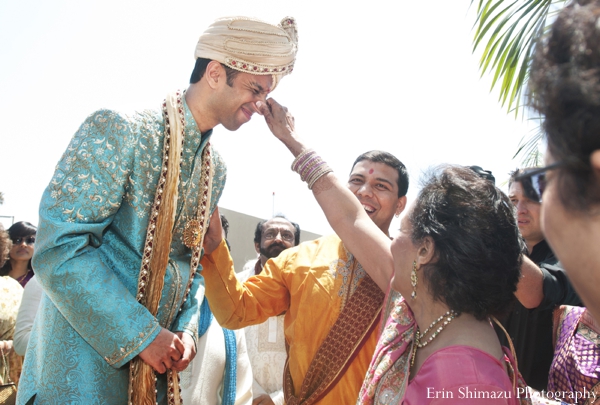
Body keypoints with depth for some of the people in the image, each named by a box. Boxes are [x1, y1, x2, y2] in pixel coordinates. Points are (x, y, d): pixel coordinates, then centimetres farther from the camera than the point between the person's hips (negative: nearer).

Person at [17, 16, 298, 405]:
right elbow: (58, 249, -20)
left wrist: (186, 329, -1)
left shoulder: (217, 170, 7)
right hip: (85, 355, -6)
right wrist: (141, 334, -18)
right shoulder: (118, 130, -15)